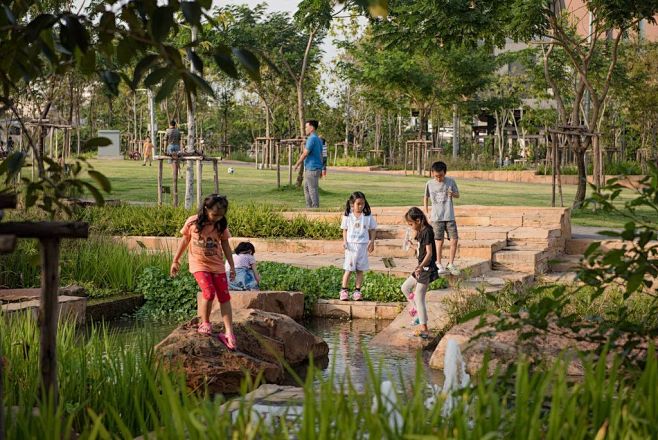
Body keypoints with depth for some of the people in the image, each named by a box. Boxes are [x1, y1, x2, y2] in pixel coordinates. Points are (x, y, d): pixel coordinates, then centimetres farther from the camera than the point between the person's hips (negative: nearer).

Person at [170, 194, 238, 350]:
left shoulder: (221, 225, -3)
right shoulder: (192, 222, -10)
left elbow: (225, 245, 7)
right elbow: (185, 241, 3)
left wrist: (232, 266, 6)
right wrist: (175, 261, 8)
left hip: (217, 265, 3)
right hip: (199, 264, -3)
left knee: (224, 296, -3)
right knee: (209, 292, -21)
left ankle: (229, 332, -1)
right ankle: (205, 323, 3)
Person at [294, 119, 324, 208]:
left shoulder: (312, 139, -15)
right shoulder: (318, 139, 15)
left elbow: (305, 154, -17)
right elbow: (320, 155, 18)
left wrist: (297, 164, -6)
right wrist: (321, 170, 21)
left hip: (312, 169, -10)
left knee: (313, 190, -5)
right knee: (307, 189, 15)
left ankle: (316, 208, -3)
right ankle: (309, 207, 18)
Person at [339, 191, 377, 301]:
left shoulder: (368, 216, 1)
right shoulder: (347, 216, 0)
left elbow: (372, 230, 7)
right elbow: (345, 230, 5)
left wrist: (372, 241, -3)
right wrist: (344, 241, -8)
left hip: (363, 245, 1)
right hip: (351, 245, -1)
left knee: (360, 270, 5)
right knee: (348, 269, -1)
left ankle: (357, 291, 11)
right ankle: (343, 290, 5)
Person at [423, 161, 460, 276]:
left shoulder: (451, 182, -2)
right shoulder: (429, 184, 0)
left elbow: (458, 195, 8)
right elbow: (426, 198, 14)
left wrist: (452, 194, -15)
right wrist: (426, 212, 9)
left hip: (449, 217, 1)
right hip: (436, 218, -1)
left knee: (454, 240, -4)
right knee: (439, 241, 1)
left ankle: (451, 264, 10)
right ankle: (439, 264, 13)